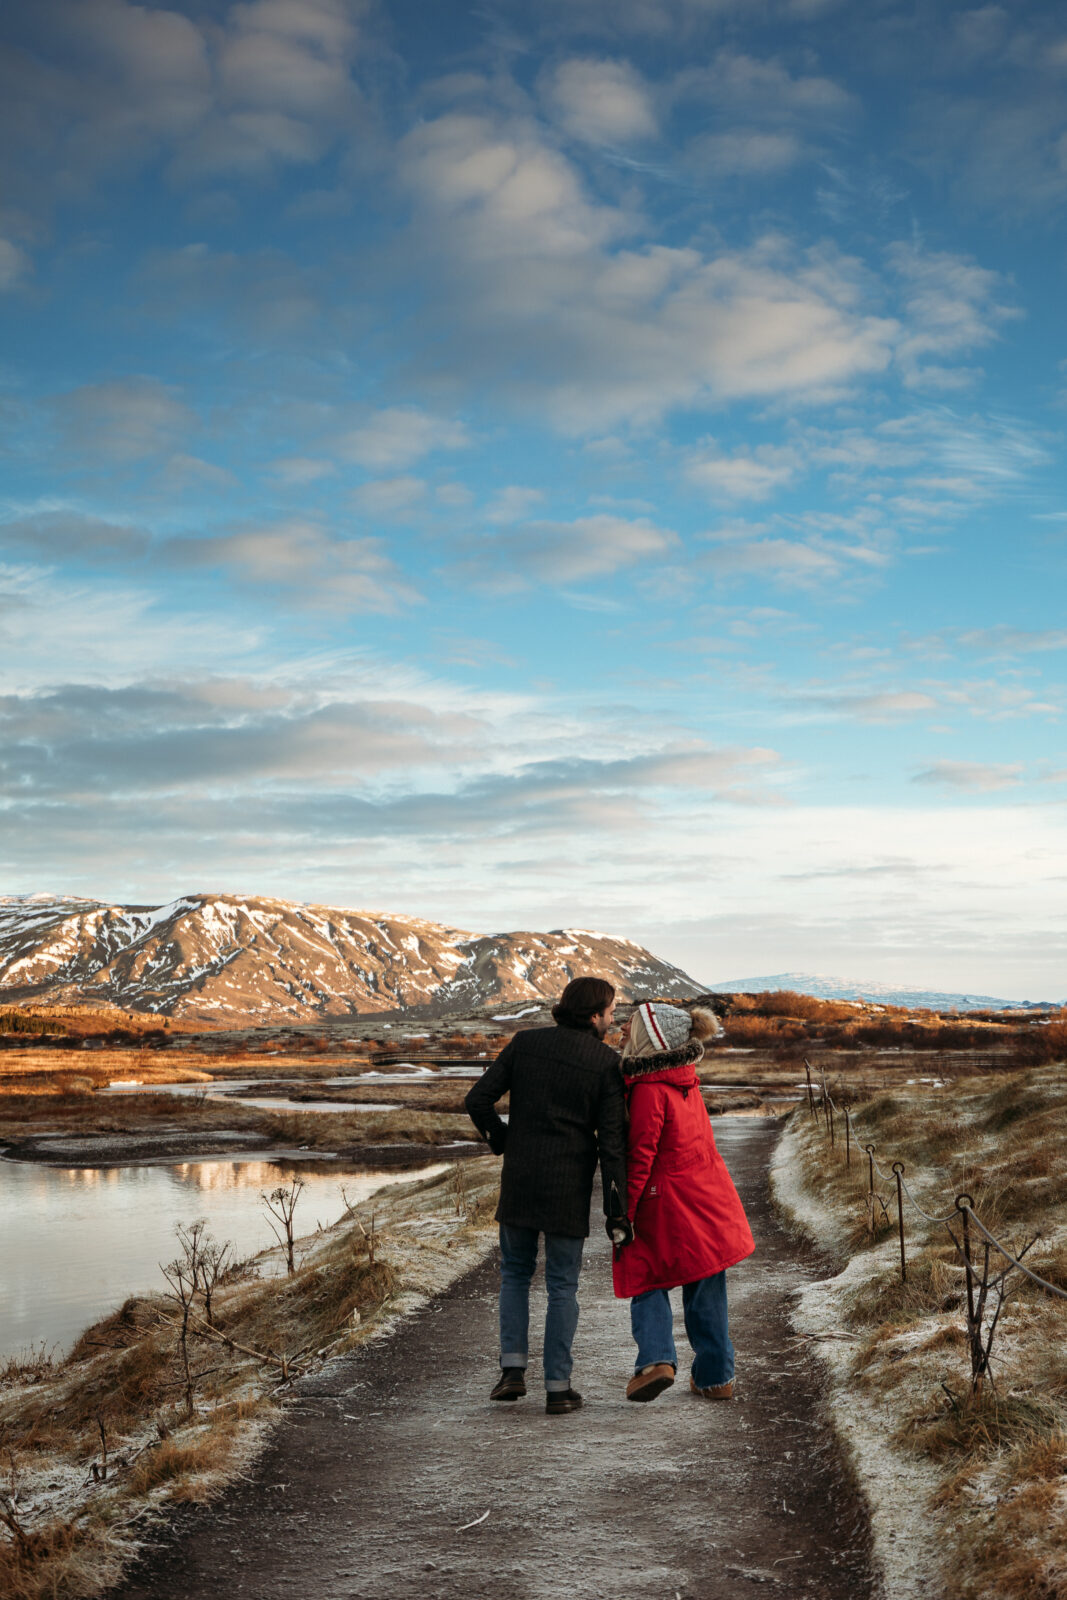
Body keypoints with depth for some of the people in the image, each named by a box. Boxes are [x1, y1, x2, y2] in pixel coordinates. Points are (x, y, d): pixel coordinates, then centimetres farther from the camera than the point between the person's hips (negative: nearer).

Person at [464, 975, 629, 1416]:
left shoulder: (525, 1044, 1)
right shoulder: (606, 1062, -6)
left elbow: (478, 1101, -2)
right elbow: (611, 1140, -9)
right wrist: (616, 1209, -6)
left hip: (519, 1181, 2)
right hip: (570, 1189, -2)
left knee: (515, 1272, 19)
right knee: (562, 1286, 8)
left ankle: (512, 1370, 9)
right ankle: (557, 1388, 9)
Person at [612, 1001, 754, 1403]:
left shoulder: (649, 1089, -17)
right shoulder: (685, 1080, 6)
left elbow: (640, 1156, -18)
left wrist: (622, 1214, -14)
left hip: (666, 1203, -7)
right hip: (709, 1199, 7)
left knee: (647, 1282, 8)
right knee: (705, 1293, 14)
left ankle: (656, 1358, -10)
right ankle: (715, 1377, 19)